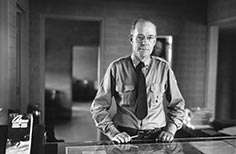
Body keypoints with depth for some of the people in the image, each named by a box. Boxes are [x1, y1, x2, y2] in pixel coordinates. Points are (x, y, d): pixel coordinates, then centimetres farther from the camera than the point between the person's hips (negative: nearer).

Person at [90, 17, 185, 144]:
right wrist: (113, 132, -11)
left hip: (156, 138, 2)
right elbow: (98, 107, 0)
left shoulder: (163, 68, 1)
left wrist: (170, 130, -3)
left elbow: (177, 105, 11)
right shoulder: (116, 68, -4)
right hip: (126, 137, -1)